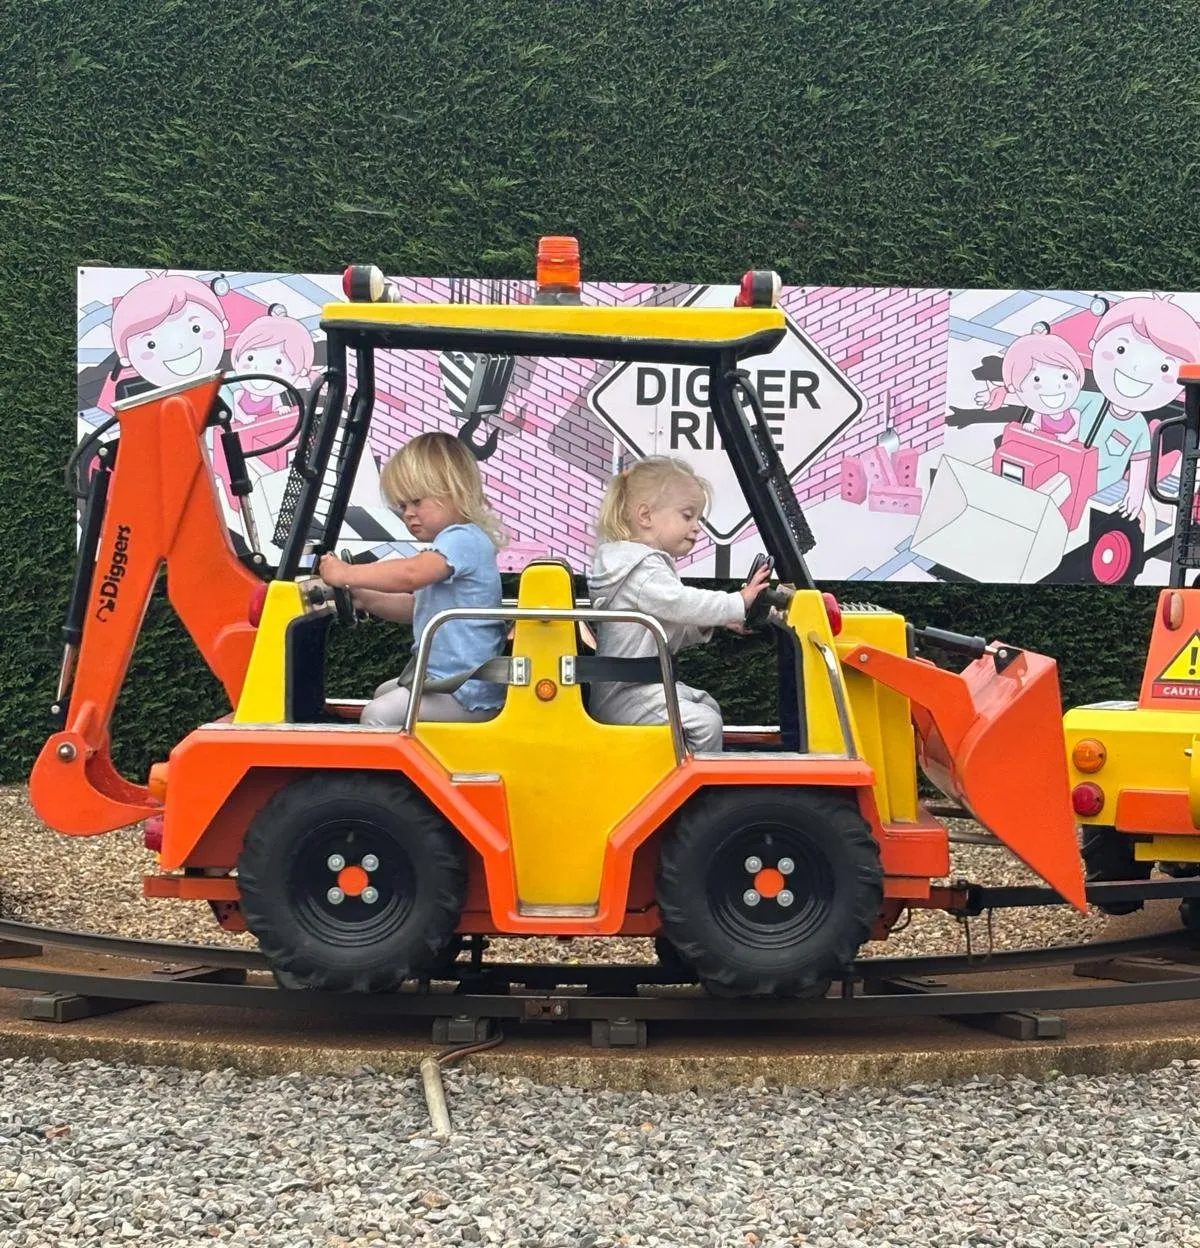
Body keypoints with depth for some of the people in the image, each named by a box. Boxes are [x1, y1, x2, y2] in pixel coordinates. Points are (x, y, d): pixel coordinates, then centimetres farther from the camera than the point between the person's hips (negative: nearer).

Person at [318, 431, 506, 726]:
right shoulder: (453, 541, 18)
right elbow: (416, 606, 24)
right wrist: (364, 598, 10)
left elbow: (410, 574, -34)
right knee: (384, 693, 27)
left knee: (378, 715, -19)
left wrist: (346, 573, -25)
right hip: (442, 675, 12)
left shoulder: (463, 539, -17)